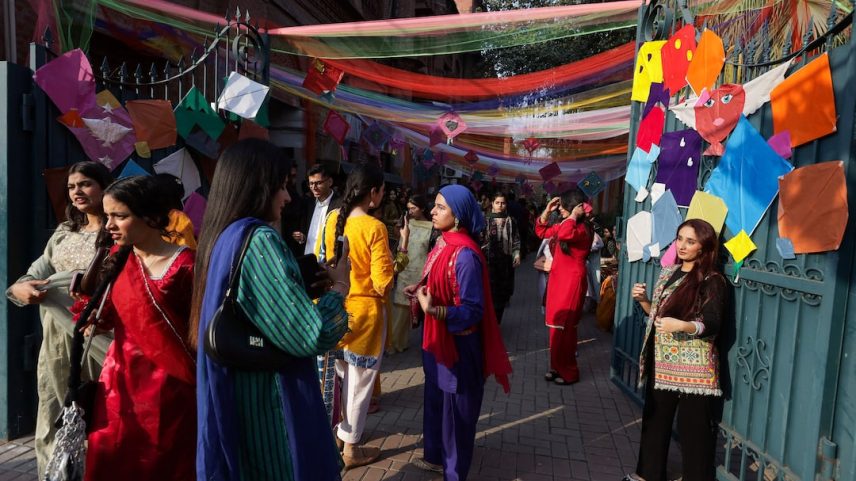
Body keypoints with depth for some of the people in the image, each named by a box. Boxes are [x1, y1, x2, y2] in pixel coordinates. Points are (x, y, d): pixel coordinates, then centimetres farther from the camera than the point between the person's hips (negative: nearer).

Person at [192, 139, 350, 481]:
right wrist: (339, 286, -12)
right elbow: (313, 335, -29)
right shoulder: (259, 239, -23)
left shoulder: (220, 237, 4)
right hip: (267, 402, -8)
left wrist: (309, 284, 8)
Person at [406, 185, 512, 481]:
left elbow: (473, 310, -24)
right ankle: (437, 456, 44)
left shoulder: (465, 254, -25)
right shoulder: (444, 243, 2)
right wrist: (421, 290, 0)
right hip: (438, 339, 9)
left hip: (458, 344, -9)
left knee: (456, 407, 10)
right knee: (436, 399, 23)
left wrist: (433, 310, -33)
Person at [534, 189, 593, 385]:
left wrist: (574, 215, -24)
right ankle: (557, 367, 26)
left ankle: (569, 372, 13)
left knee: (565, 328, -1)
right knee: (556, 326, 15)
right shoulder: (565, 225, 11)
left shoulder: (582, 229, -18)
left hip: (571, 283, -9)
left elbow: (564, 234, -40)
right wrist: (547, 210, 9)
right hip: (558, 280, 9)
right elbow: (541, 231, 21)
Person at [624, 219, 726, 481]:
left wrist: (681, 326, -32)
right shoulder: (668, 273, 11)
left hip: (692, 368, -7)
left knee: (693, 430, 1)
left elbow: (712, 325, -16)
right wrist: (643, 300, 0)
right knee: (655, 419, 16)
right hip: (661, 362, 7)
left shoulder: (712, 281, -8)